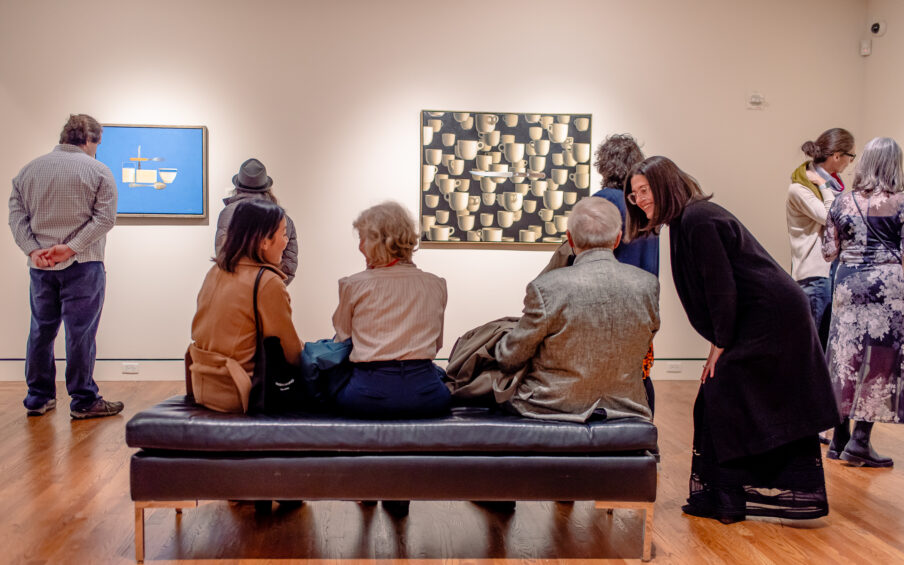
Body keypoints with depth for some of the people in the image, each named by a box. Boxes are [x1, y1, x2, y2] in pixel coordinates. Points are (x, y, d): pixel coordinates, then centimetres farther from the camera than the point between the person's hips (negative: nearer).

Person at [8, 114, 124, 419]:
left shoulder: (28, 170, 11)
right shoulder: (98, 171, -3)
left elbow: (16, 215, 3)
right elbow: (104, 218, -12)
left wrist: (33, 250, -6)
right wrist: (70, 247, -15)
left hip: (40, 266, 5)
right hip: (82, 266, -4)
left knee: (41, 330, 13)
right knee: (80, 332, -1)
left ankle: (38, 398, 20)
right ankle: (83, 402, 3)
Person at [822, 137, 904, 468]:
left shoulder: (843, 202, 5)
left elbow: (829, 252, 8)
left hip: (848, 282, 3)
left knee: (845, 357, 10)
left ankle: (839, 439, 16)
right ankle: (860, 441, -2)